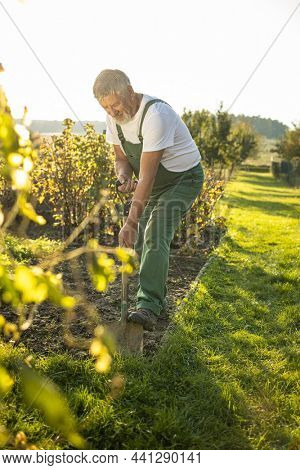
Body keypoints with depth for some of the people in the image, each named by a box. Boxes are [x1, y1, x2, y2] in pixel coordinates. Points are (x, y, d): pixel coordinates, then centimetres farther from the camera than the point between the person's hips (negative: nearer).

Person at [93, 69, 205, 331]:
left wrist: (131, 222, -34)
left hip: (184, 177, -8)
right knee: (141, 242, 6)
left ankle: (148, 308, -25)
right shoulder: (114, 116, -5)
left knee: (155, 237, -24)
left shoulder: (155, 115, -31)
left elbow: (147, 176, -33)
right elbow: (122, 157, 6)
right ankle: (158, 298, 23)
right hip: (155, 182, 8)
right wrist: (123, 176, -19)